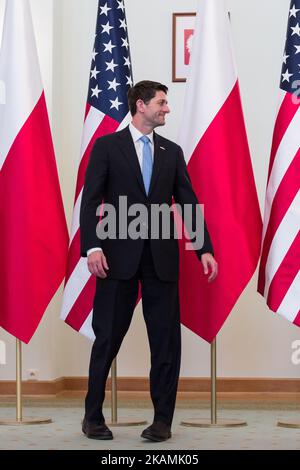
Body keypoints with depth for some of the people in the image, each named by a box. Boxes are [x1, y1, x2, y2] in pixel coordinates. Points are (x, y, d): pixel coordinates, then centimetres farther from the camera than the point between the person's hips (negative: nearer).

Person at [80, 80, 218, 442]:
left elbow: (188, 202, 9)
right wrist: (92, 247, -16)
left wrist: (205, 249, -1)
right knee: (108, 337, 3)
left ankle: (163, 419, 9)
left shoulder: (172, 151, 12)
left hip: (162, 257, 3)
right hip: (119, 255, -3)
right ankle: (93, 416, 15)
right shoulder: (107, 146, 2)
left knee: (166, 339, 1)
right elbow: (90, 200, -4)